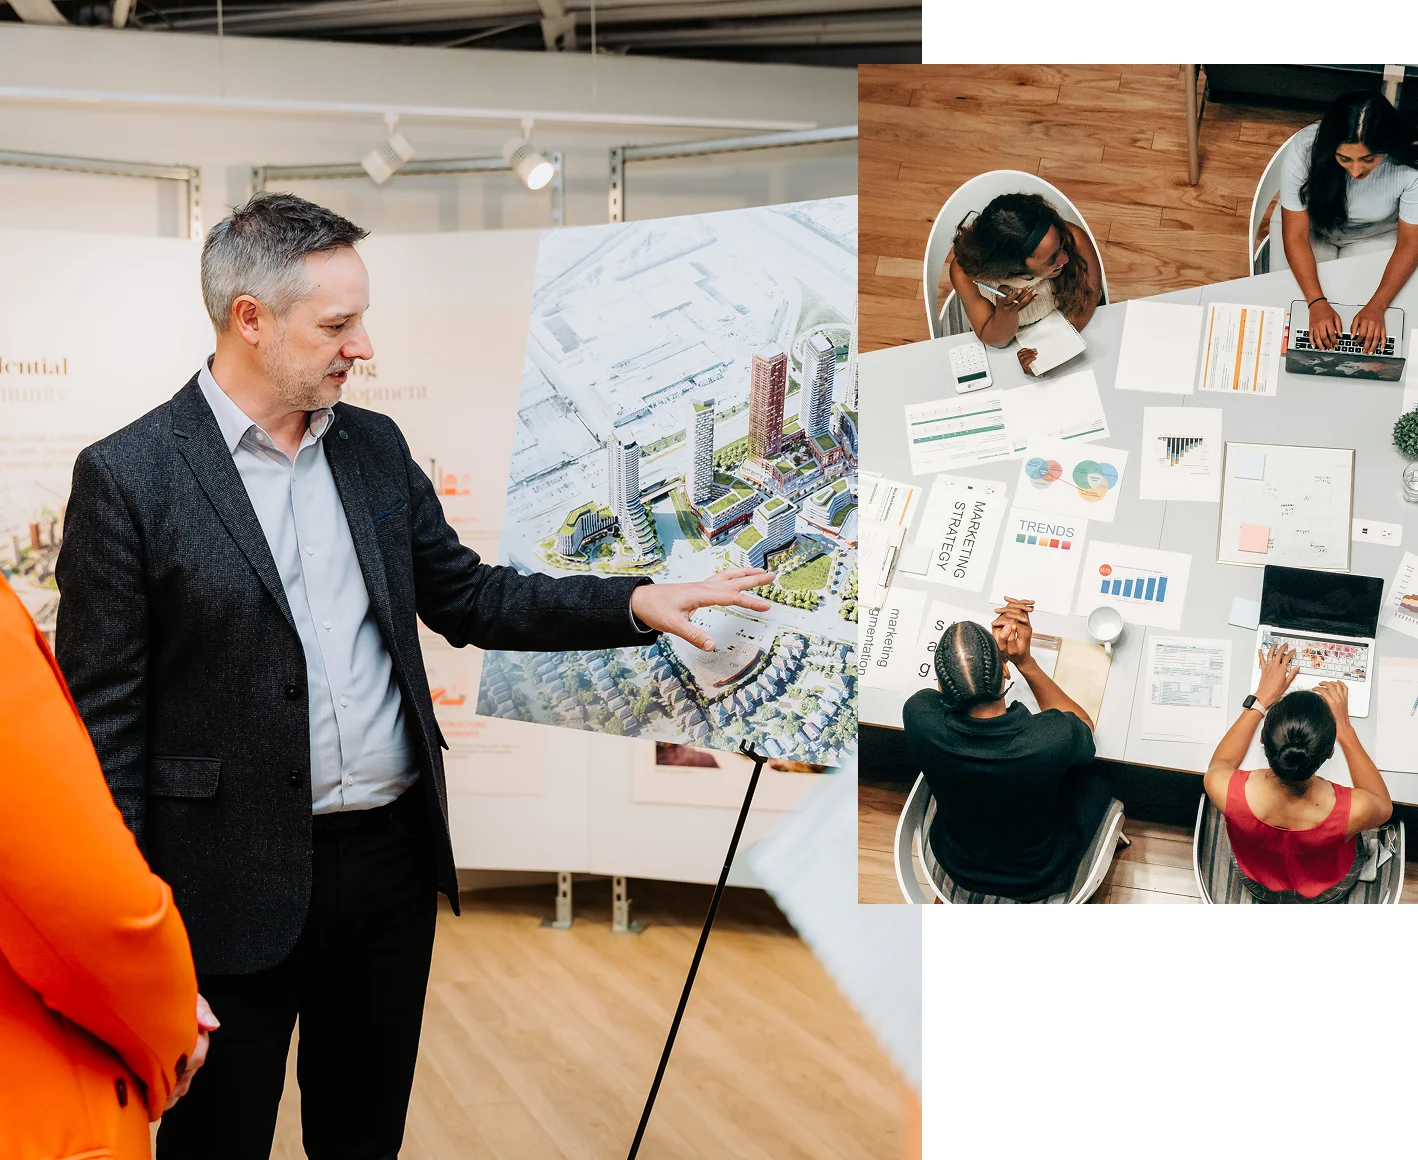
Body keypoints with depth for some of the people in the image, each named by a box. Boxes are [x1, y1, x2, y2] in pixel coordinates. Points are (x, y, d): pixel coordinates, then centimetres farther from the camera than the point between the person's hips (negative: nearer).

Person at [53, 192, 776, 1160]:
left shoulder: (375, 446, 7)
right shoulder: (128, 476, -11)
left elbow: (468, 597, 14)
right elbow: (105, 716, -11)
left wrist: (641, 604, 2)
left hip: (393, 861, 5)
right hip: (238, 888, -5)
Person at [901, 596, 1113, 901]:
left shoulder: (919, 718, -34)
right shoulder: (1053, 738, -39)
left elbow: (954, 685, -7)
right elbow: (1086, 728, -11)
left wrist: (996, 647, -22)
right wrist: (1026, 663, -20)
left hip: (956, 866, 2)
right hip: (1037, 880, -2)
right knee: (1094, 779, 23)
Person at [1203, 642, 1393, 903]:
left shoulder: (1223, 788, -41)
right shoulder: (1353, 811, -43)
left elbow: (1219, 763, -11)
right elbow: (1384, 805, -14)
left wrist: (1262, 699, -9)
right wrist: (1343, 728, -14)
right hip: (1327, 893, -1)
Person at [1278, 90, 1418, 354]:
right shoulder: (1304, 150, -34)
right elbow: (1295, 236, -27)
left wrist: (1376, 306, -35)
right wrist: (1317, 302, -40)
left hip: (1376, 235, -1)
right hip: (1311, 225, 1)